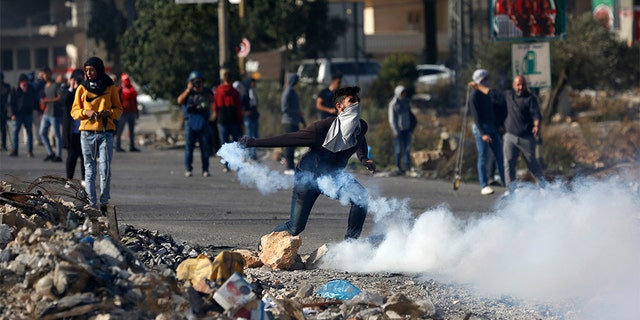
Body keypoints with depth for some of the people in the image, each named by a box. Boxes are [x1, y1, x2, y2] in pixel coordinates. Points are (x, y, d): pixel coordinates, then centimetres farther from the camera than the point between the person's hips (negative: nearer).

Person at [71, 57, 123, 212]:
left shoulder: (110, 87, 6)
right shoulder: (82, 88, 8)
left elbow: (118, 109, 9)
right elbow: (74, 111, 8)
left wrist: (108, 113, -11)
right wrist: (86, 112, -12)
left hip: (106, 132, -1)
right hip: (87, 132, 1)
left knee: (105, 169, -10)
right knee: (90, 170, 2)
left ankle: (104, 202, 2)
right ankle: (91, 204, 5)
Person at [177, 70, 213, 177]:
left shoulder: (206, 93, 11)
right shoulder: (187, 93, 5)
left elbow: (212, 100, -4)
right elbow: (180, 101, -11)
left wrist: (203, 91, -7)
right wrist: (188, 90, -11)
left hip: (203, 123, 1)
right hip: (190, 123, -1)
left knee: (205, 147, 1)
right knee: (189, 147, -1)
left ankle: (205, 169, 7)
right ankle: (188, 170, 4)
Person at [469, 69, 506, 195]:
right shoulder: (474, 95, -9)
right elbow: (475, 115, -14)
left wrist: (499, 125, 11)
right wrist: (482, 133, -20)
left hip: (493, 127, 8)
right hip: (481, 128, -8)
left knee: (500, 156, 4)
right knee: (483, 158, -4)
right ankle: (484, 186, 0)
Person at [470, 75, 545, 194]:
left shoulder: (530, 98, -7)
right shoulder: (508, 95, 9)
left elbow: (536, 114, -17)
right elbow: (492, 93, 23)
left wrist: (536, 126, -37)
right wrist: (477, 86, 31)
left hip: (526, 137, -5)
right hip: (510, 135, 5)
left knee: (531, 162, 4)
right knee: (508, 162, -2)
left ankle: (543, 185, 21)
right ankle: (511, 188, 3)